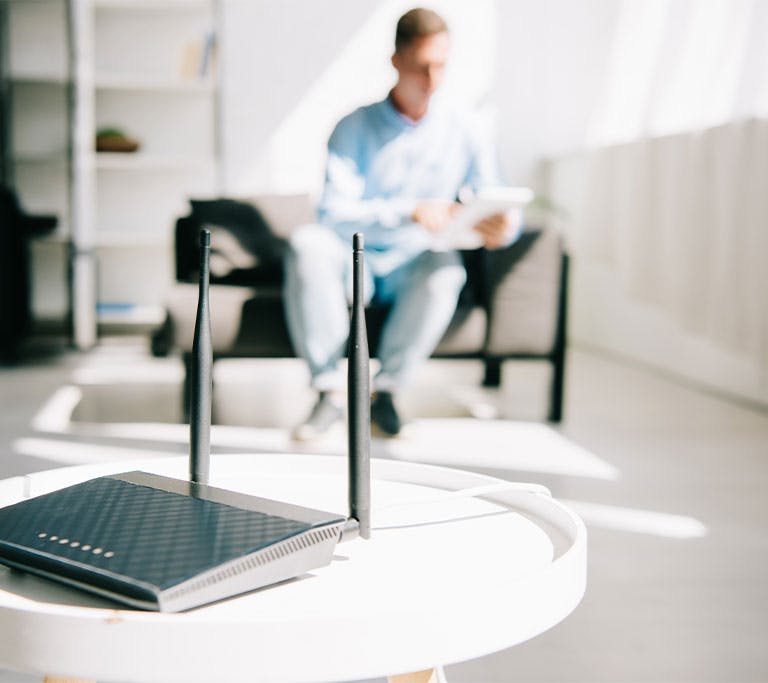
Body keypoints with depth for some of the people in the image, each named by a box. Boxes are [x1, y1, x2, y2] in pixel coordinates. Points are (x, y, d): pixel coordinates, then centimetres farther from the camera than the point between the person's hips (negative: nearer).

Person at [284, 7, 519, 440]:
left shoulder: (461, 133, 1)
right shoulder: (355, 128, -3)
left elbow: (498, 208, -2)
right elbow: (334, 213, -16)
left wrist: (501, 228, -28)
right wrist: (410, 212, -32)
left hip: (411, 272, 0)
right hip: (355, 262, 0)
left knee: (446, 267, -33)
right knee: (308, 244, -31)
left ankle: (386, 391, -20)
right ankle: (331, 390, -25)